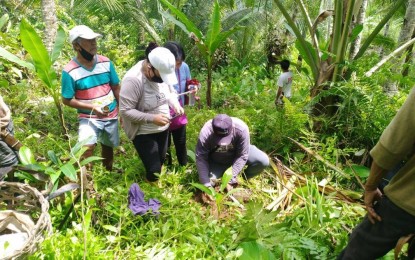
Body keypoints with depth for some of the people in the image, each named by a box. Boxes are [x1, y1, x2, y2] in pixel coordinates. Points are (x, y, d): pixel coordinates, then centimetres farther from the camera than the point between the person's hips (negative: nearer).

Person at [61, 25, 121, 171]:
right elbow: (67, 100, -11)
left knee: (108, 148, 20)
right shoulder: (70, 71, -17)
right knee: (87, 148, -25)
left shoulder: (106, 62, -6)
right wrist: (92, 107, -22)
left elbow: (116, 88, 3)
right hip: (88, 117, -4)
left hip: (111, 115, 4)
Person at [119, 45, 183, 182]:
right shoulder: (133, 79, -30)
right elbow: (125, 111, -28)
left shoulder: (162, 72, -10)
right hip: (143, 133, -7)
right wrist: (152, 118, -32)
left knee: (161, 162, 24)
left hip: (162, 128, 7)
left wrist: (175, 104, -14)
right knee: (154, 170, -1)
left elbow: (170, 91, 7)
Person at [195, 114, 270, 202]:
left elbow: (242, 156, -27)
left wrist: (230, 180, -28)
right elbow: (201, 159, -27)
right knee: (209, 182, -18)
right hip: (217, 161, 1)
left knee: (264, 161, -23)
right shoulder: (205, 133, -34)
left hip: (238, 153, 0)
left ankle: (244, 179, 4)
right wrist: (206, 185, -31)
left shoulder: (241, 129, -36)